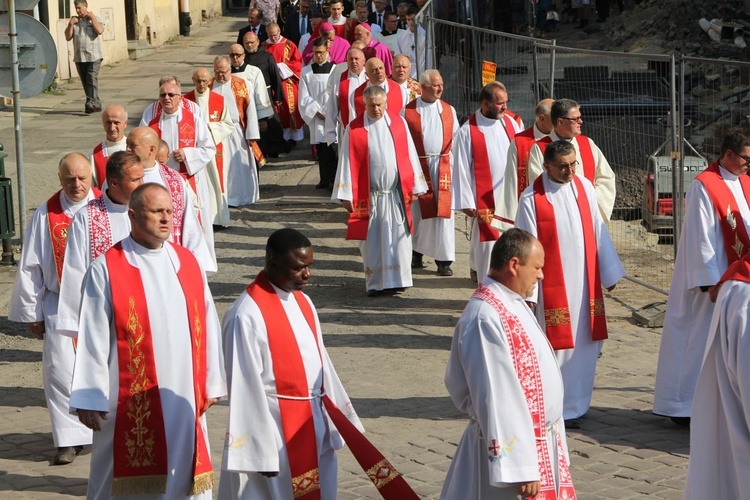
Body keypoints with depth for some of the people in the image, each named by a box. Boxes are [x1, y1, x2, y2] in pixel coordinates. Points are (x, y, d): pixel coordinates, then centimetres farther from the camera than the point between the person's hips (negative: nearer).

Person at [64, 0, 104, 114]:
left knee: (92, 81, -13)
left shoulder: (94, 18, 4)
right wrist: (70, 24, -3)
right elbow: (68, 37, 8)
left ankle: (91, 104, -18)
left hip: (93, 57, -5)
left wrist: (92, 17, -8)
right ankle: (96, 105, 14)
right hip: (79, 57, 5)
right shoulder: (74, 21, 14)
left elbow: (100, 30, -15)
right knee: (85, 82, 6)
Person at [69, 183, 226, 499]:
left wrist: (211, 383, 10)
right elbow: (93, 338, -8)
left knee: (184, 472, 10)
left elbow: (206, 324, 10)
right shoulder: (106, 270, -7)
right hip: (131, 399, -4)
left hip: (183, 396, 4)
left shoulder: (187, 262, 7)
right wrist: (89, 398, -9)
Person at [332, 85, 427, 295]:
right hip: (369, 196, -1)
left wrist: (415, 187, 5)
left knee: (398, 239, 0)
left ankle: (396, 280, 8)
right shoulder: (354, 129, -2)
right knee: (372, 241, 3)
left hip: (397, 194, 1)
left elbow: (409, 156, 7)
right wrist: (346, 195, -6)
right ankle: (375, 283, 11)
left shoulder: (398, 123, 3)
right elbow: (347, 162, -2)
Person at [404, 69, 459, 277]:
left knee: (443, 212, -3)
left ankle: (444, 260, -1)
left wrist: (454, 166, 3)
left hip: (443, 167, 1)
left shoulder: (448, 110, 8)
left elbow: (456, 141, 10)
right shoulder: (408, 111, 1)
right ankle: (415, 253, 19)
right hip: (417, 166, -1)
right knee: (417, 212, 5)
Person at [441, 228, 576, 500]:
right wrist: (520, 468, -26)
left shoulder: (514, 303, 8)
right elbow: (496, 400, -25)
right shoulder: (485, 318, -23)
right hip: (514, 446, -9)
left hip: (543, 444, 9)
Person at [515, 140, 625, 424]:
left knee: (586, 343, 10)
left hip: (585, 282, 5)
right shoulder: (532, 199, -11)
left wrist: (609, 272, 10)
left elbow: (598, 231, 8)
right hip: (553, 286, -5)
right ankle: (561, 409, 11)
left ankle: (577, 402, 23)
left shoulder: (584, 187, 3)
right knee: (559, 346, 0)